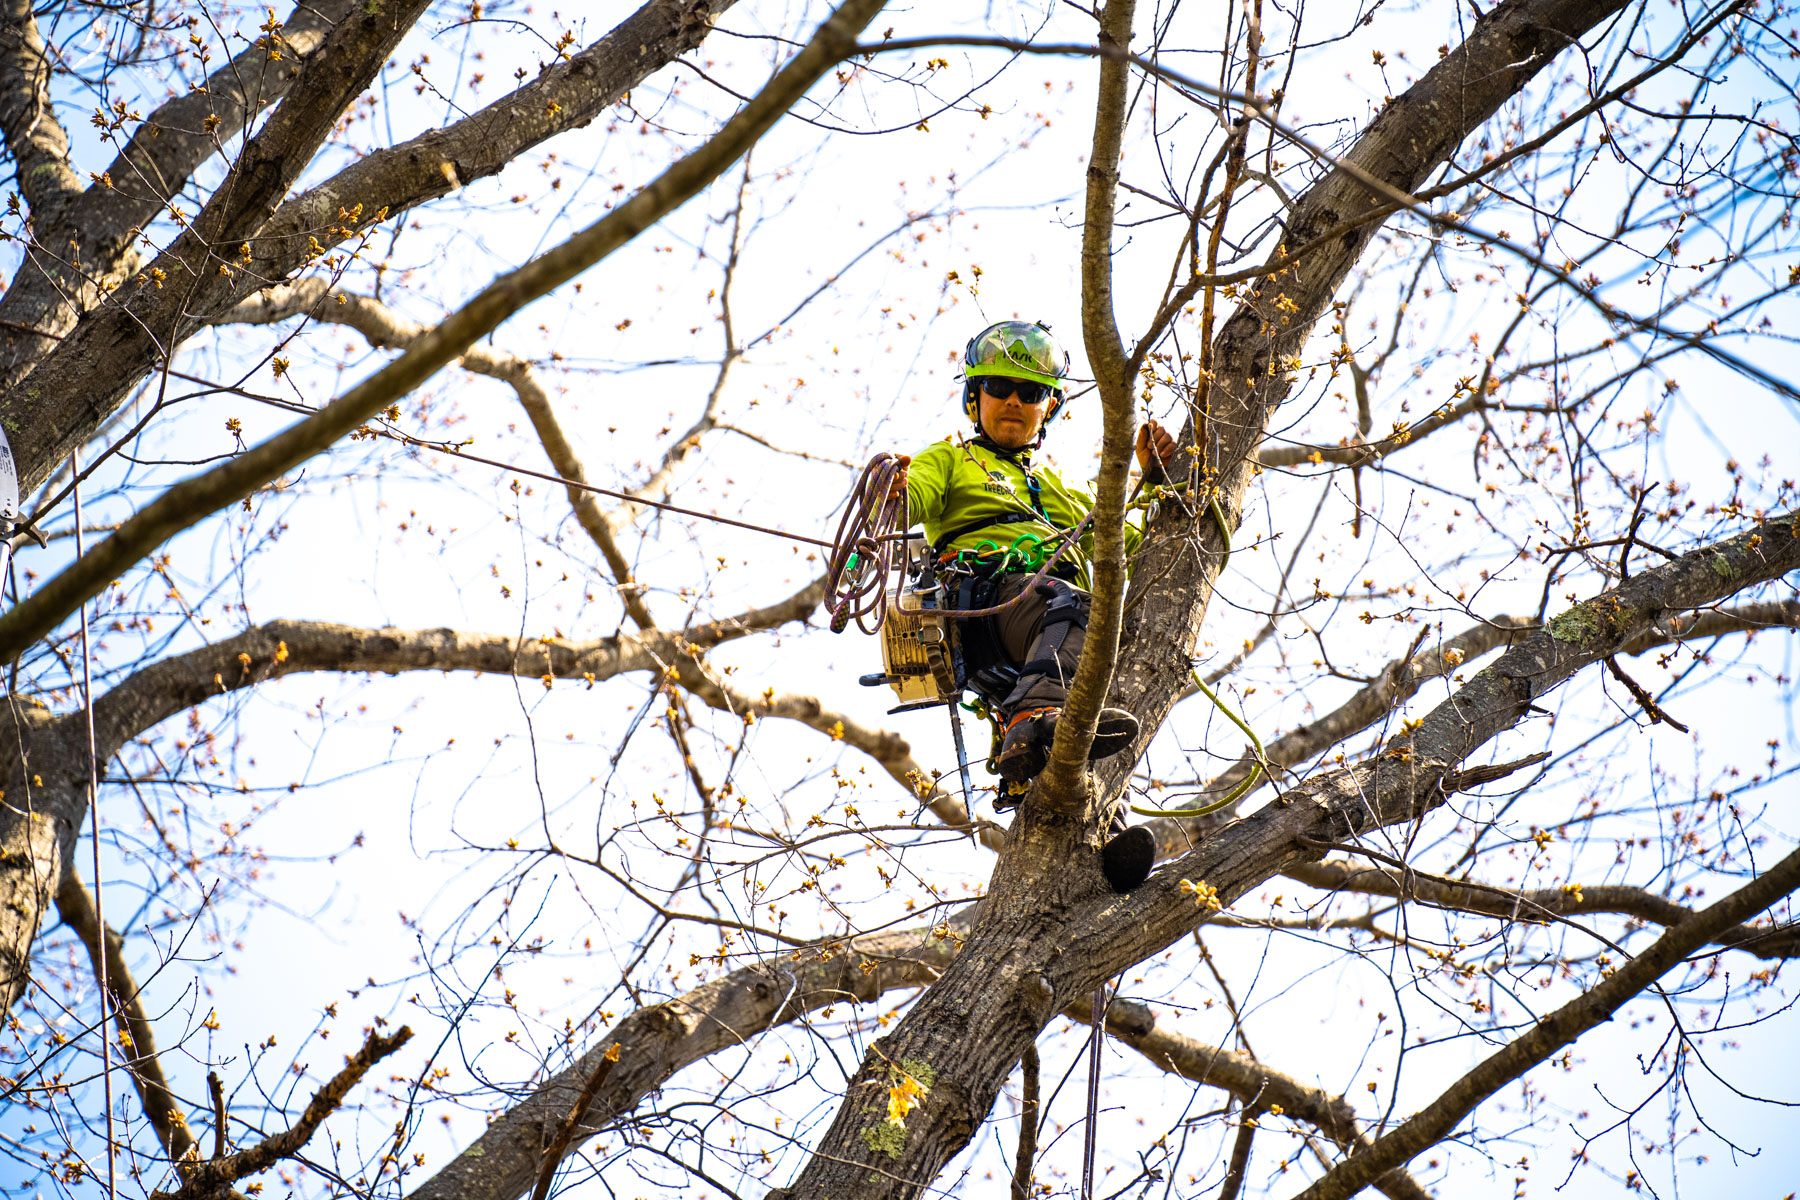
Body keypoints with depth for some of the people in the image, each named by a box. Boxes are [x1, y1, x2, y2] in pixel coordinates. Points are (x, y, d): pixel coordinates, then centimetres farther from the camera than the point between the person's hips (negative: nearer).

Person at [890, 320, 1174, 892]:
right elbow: (914, 500, 8)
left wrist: (1154, 478, 28)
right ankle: (1037, 715, -66)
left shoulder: (1062, 493, 44)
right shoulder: (950, 460, 31)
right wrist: (894, 488, -17)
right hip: (985, 593, -4)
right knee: (1065, 603, -40)